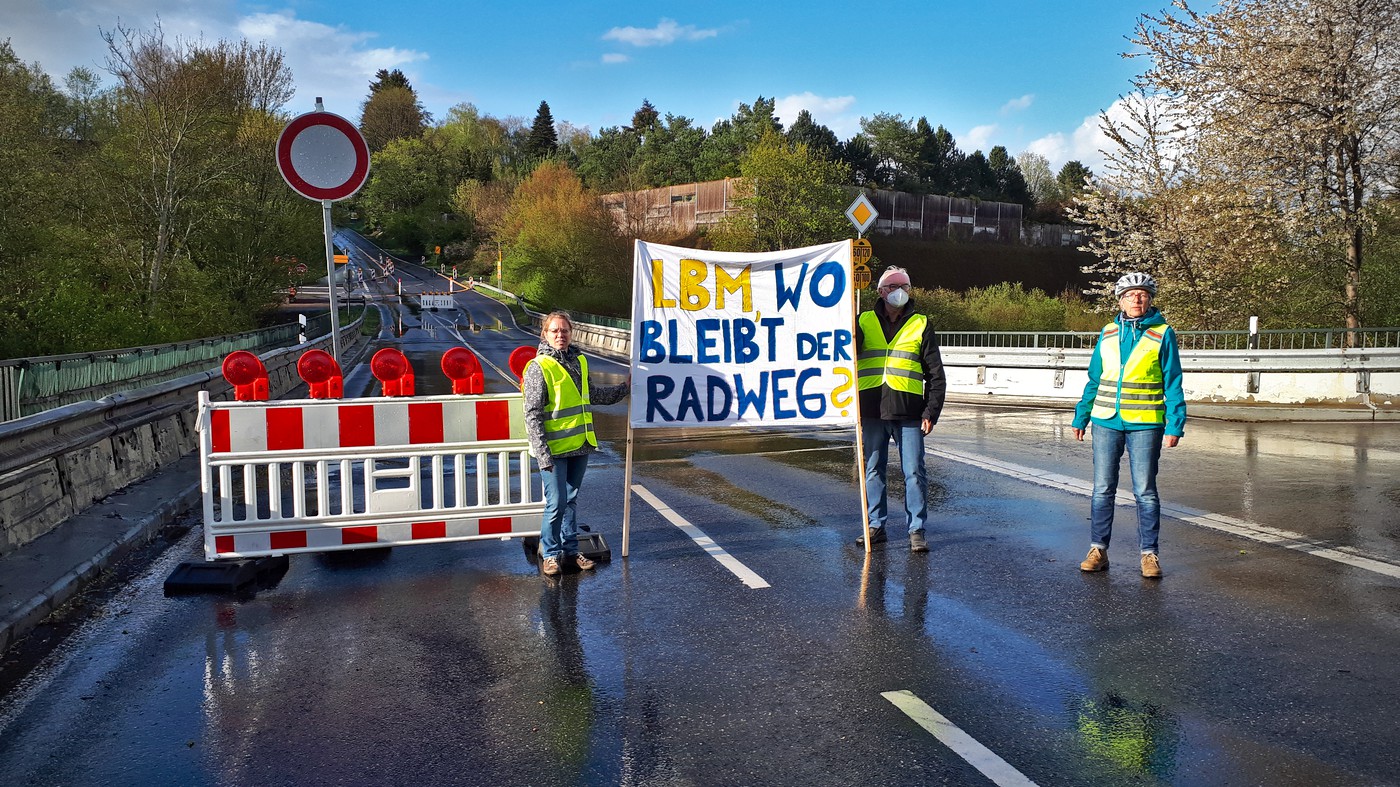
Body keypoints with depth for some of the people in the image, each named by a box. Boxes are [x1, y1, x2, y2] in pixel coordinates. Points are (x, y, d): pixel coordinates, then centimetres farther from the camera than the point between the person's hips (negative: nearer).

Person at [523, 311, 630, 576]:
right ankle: (550, 553, 12)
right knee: (556, 503, -5)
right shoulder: (539, 367, -11)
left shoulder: (579, 361, 10)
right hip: (554, 450, -6)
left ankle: (570, 550, 27)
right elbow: (533, 414, -13)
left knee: (571, 499, 16)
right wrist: (542, 453, -18)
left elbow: (591, 394, 27)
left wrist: (624, 388, 30)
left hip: (580, 445, 6)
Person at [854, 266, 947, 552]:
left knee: (914, 473, -1)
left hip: (908, 413, -1)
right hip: (872, 411, 1)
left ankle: (916, 530, 8)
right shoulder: (864, 322, 10)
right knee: (872, 471, 8)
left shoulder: (921, 325, 8)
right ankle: (876, 526, 20)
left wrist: (931, 412, -2)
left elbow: (936, 374, 7)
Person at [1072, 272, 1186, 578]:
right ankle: (1098, 550, 14)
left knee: (1145, 491, 2)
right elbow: (1094, 381, 14)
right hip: (1106, 421, 3)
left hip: (1145, 424, -3)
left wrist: (1175, 424, -7)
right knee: (1102, 489, 6)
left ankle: (1149, 553, 13)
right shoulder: (1108, 334, 9)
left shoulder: (1162, 334, 0)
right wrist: (1081, 417, 12)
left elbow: (1173, 383, 0)